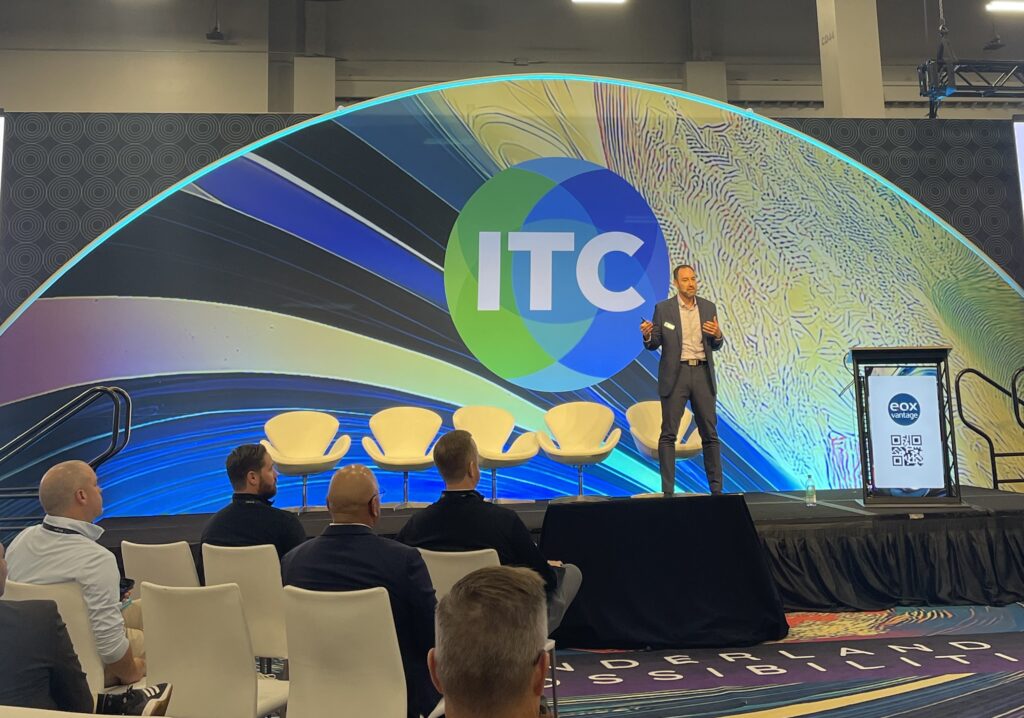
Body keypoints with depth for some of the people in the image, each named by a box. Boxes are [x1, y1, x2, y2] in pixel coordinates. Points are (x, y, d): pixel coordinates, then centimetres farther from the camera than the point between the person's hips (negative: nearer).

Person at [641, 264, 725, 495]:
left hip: (702, 374, 3)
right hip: (675, 374, -2)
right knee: (668, 434, -3)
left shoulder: (708, 307, 10)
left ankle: (716, 487, 14)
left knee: (710, 433, 6)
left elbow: (715, 346, 13)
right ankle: (667, 490, 3)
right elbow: (654, 345, 4)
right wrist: (647, 335, -18)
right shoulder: (663, 308, 1)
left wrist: (718, 334, -9)